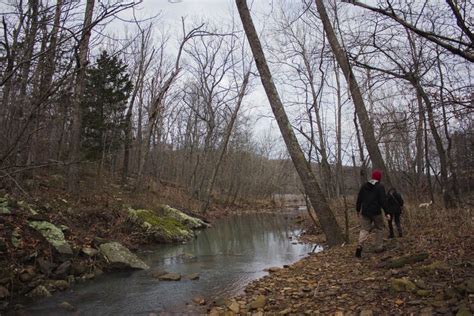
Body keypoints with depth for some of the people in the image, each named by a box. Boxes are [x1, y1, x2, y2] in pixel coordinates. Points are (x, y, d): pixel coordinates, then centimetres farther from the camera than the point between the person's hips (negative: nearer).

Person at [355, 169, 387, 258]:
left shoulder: (364, 186, 8)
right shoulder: (380, 187, -7)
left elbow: (359, 199, 10)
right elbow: (383, 201, -13)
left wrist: (358, 210, 19)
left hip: (365, 212, 4)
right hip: (376, 212, -4)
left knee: (364, 229, 6)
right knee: (379, 228, 16)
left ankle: (359, 246, -15)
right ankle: (378, 247, 20)